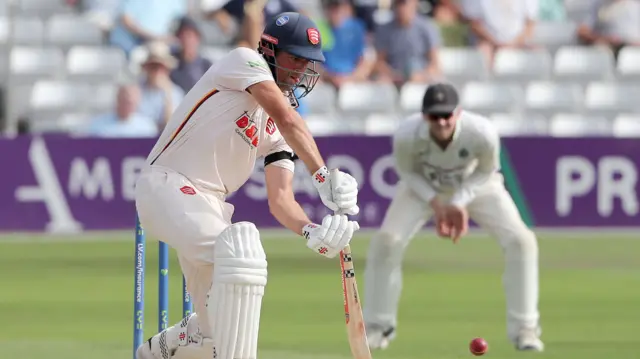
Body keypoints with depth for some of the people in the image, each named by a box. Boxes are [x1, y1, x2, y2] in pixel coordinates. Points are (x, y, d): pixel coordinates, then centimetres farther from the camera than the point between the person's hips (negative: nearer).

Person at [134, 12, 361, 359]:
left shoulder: (276, 133, 15)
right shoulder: (245, 61, -5)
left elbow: (280, 200, 4)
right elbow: (288, 119, -20)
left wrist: (312, 231, -18)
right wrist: (324, 177, -30)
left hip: (208, 207, 9)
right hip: (166, 185, -9)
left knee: (218, 331, 8)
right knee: (242, 249, -34)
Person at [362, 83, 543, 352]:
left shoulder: (482, 133, -37)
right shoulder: (406, 135, -35)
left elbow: (486, 171, -15)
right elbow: (406, 171, -12)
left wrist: (460, 203, -25)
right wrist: (435, 203, -23)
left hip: (475, 185, 0)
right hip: (424, 187, 0)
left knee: (521, 241, -17)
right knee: (386, 241, -18)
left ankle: (524, 329, -1)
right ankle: (378, 327, 2)